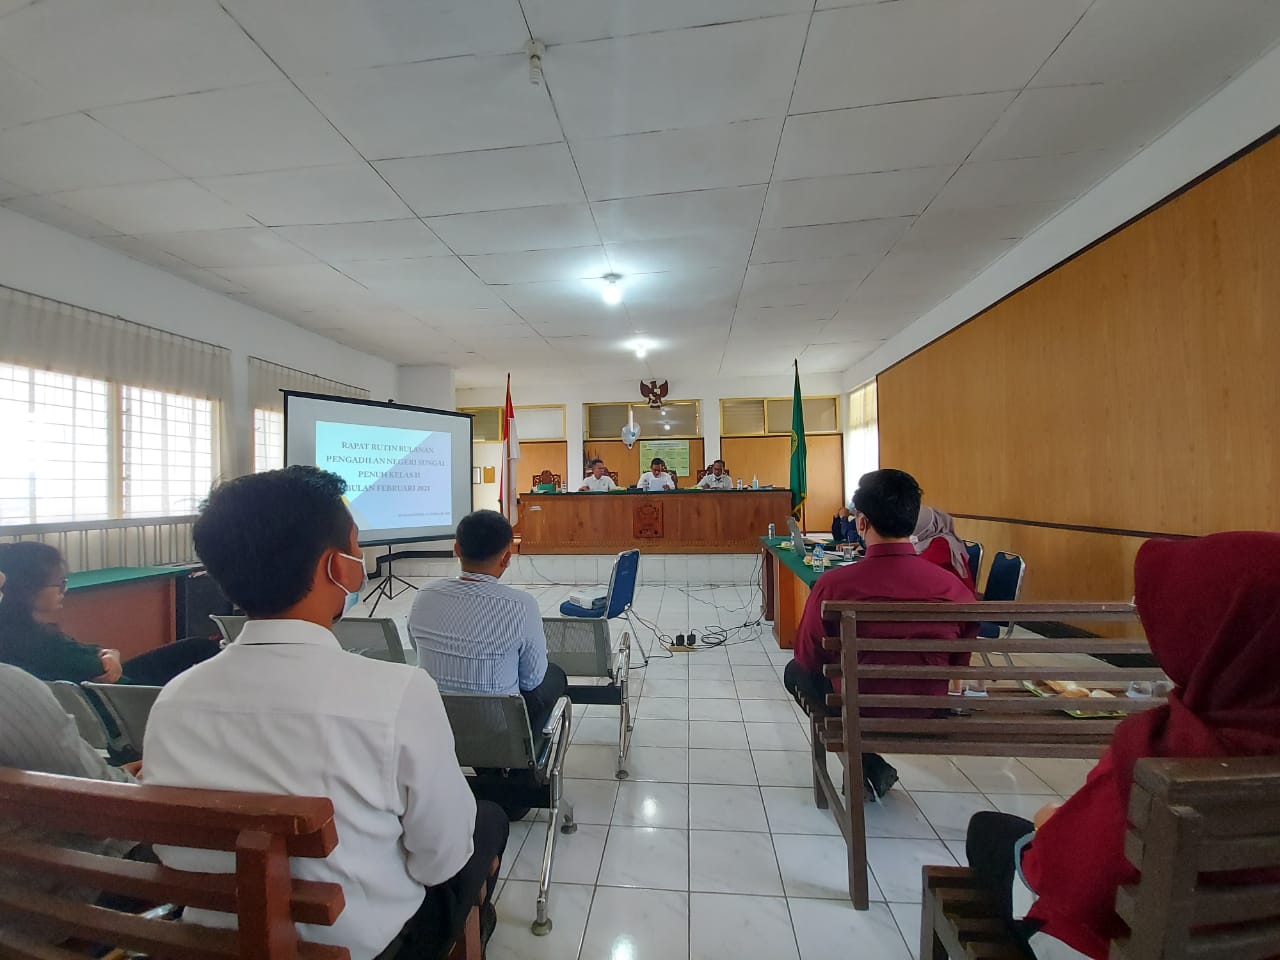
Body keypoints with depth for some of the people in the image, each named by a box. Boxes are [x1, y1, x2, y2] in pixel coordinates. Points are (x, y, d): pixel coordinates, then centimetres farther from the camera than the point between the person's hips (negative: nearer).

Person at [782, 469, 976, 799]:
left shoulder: (833, 584, -26)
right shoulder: (955, 589, -18)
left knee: (795, 672, 24)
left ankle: (868, 766, 15)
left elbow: (807, 659, -10)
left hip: (857, 713, -4)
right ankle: (871, 768, 29)